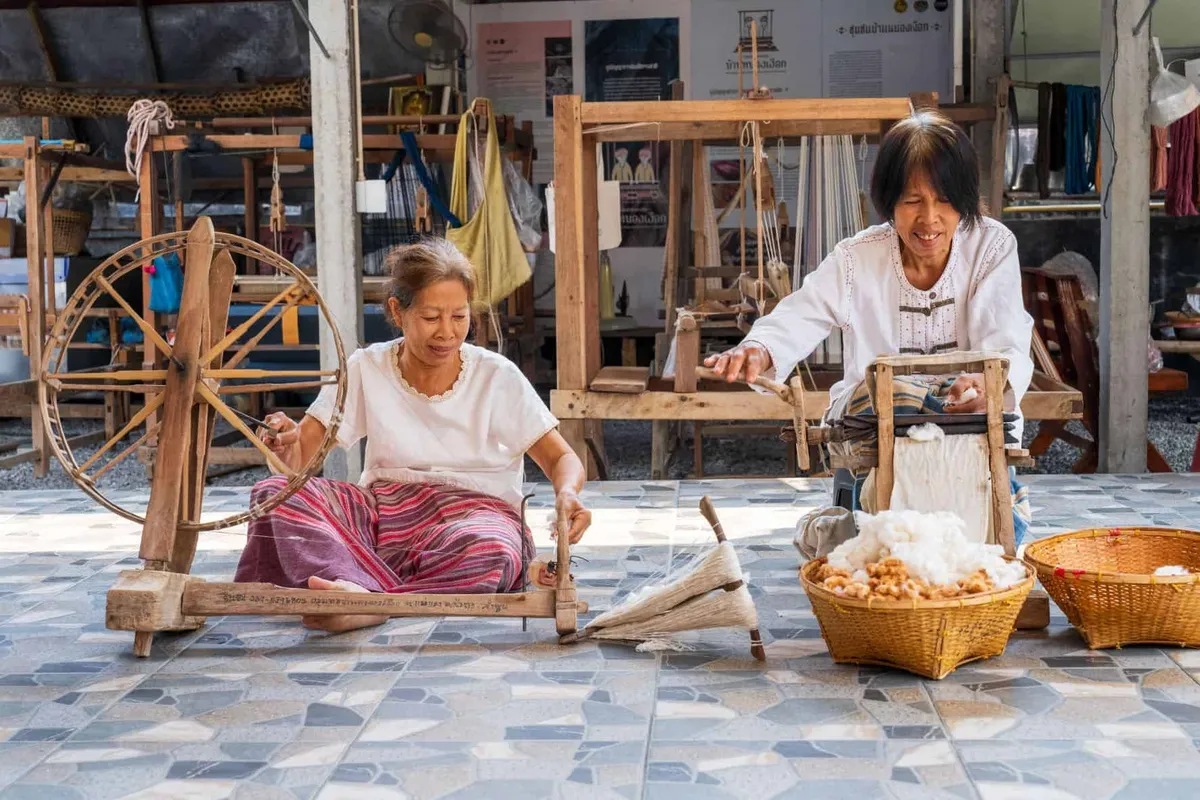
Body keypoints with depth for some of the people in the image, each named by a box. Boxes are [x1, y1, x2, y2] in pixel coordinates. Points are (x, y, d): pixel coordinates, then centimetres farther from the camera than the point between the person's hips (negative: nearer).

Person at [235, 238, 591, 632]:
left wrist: (566, 493, -23)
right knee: (274, 493, -24)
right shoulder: (366, 370, 3)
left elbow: (562, 458, 1)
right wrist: (285, 446, -24)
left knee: (492, 553, -39)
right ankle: (366, 594, -45)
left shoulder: (498, 377, -1)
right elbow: (299, 459, 2)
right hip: (381, 512, 3)